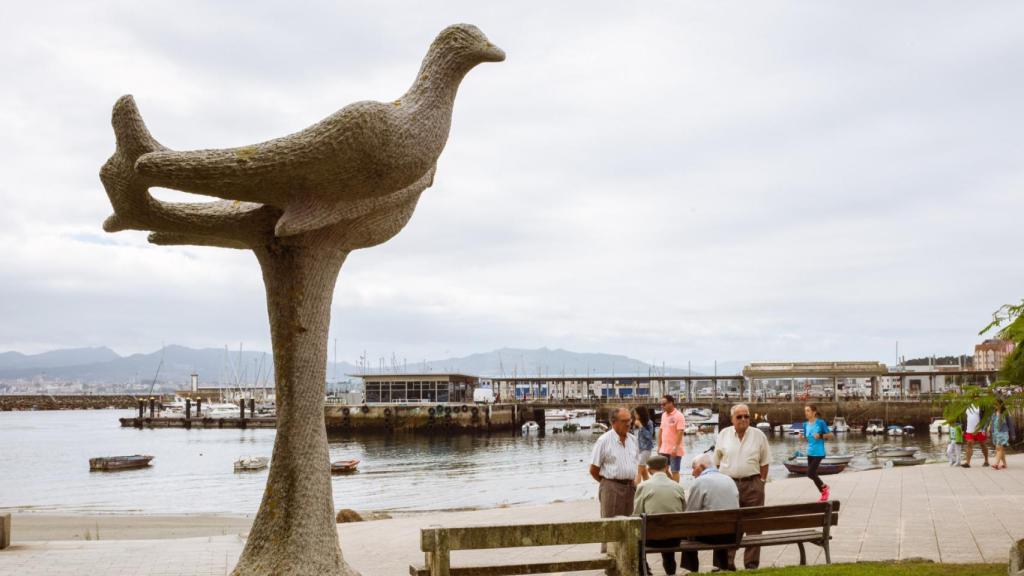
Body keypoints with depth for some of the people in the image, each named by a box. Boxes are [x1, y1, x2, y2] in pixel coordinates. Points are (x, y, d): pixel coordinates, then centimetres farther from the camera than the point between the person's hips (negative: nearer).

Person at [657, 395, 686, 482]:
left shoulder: (679, 416, -13)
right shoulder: (664, 415, 10)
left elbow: (680, 433, -18)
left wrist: (676, 448, -22)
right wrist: (659, 446, 12)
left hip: (674, 450, -7)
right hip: (664, 449, 7)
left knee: (674, 471, 1)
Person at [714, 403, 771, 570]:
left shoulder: (758, 435, 3)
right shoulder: (723, 434, 5)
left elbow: (764, 462, 8)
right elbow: (717, 461, 11)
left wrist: (761, 481, 1)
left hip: (753, 484, 0)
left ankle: (751, 563, 11)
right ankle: (726, 563, 9)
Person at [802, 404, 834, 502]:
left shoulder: (821, 423, -12)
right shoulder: (806, 424, 6)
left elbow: (832, 435, -8)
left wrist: (821, 436, -23)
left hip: (818, 453, -7)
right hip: (810, 453, 7)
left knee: (810, 473, -10)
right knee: (813, 474, 11)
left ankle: (823, 487, 16)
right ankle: (824, 493, 27)